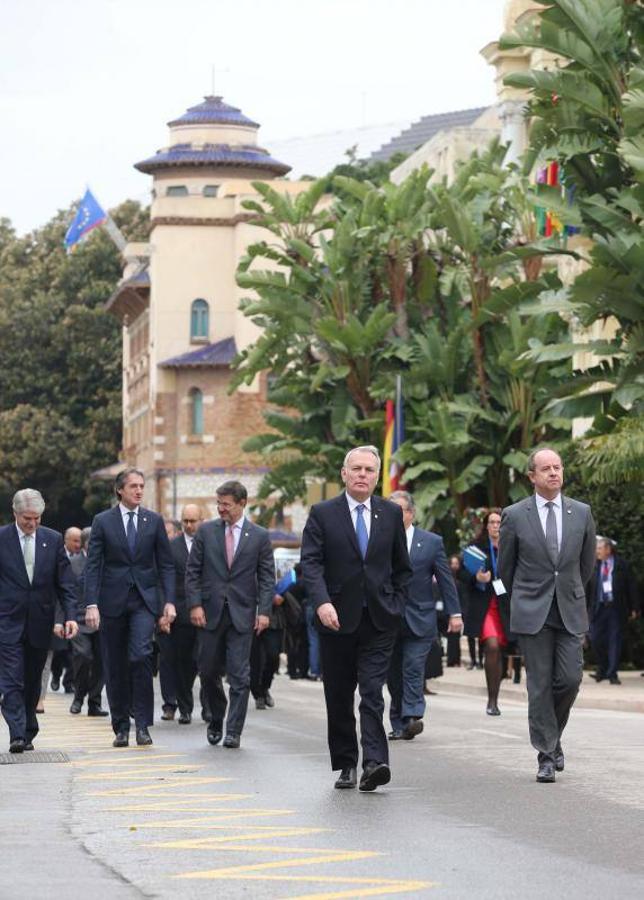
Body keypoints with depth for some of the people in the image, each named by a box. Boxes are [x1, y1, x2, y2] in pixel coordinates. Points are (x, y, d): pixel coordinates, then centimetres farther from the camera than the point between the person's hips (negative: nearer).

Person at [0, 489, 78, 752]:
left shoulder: (53, 539, 5)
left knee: (32, 682, 10)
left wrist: (70, 616, -5)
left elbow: (65, 582, 6)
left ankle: (28, 733, 20)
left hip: (40, 622, 3)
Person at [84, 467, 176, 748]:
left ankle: (142, 725, -12)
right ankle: (121, 727, 14)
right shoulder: (103, 521, 3)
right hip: (112, 602, 0)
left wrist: (169, 602, -2)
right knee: (115, 667, 4)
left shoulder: (154, 521, 7)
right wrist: (91, 604, -10)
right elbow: (92, 566, 0)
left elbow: (166, 564, 8)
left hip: (144, 600, 0)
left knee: (141, 656, -18)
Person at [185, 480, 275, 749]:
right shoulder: (206, 531, 6)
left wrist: (264, 611, -6)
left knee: (239, 676, -4)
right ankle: (216, 719, 27)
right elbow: (193, 571, 6)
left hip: (242, 614, -1)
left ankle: (233, 732, -1)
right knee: (208, 671, 6)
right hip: (210, 612, 1)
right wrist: (194, 604, -5)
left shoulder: (259, 536, 4)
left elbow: (267, 577, 4)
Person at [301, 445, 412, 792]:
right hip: (337, 618, 0)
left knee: (372, 692, -11)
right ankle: (345, 764, 16)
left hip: (379, 620, 0)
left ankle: (374, 763, -19)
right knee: (339, 697, 7)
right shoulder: (322, 514, 1)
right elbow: (310, 562, -8)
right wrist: (322, 602, -22)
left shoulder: (391, 514, 8)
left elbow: (402, 567, 16)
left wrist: (396, 605, 5)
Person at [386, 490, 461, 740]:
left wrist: (454, 613, 1)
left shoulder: (432, 542, 4)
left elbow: (446, 579, 6)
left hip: (419, 619, -2)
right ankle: (398, 725, 11)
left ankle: (412, 717, -19)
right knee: (394, 673, 4)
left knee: (413, 668, -13)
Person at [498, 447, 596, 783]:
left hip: (571, 612, 2)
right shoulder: (515, 516, -1)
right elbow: (505, 567, 9)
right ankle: (547, 755, 2)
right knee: (540, 685, -3)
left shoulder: (581, 513, 5)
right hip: (532, 614, -2)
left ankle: (553, 734, 19)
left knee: (570, 678, -7)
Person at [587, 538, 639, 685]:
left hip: (617, 609, -2)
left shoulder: (622, 565, 0)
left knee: (615, 641, -2)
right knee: (596, 639, 0)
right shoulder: (594, 566, 6)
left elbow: (631, 587, 2)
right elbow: (587, 588, 8)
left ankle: (612, 674, 3)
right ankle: (602, 668, 21)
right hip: (598, 608, 2)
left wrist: (633, 608, -1)